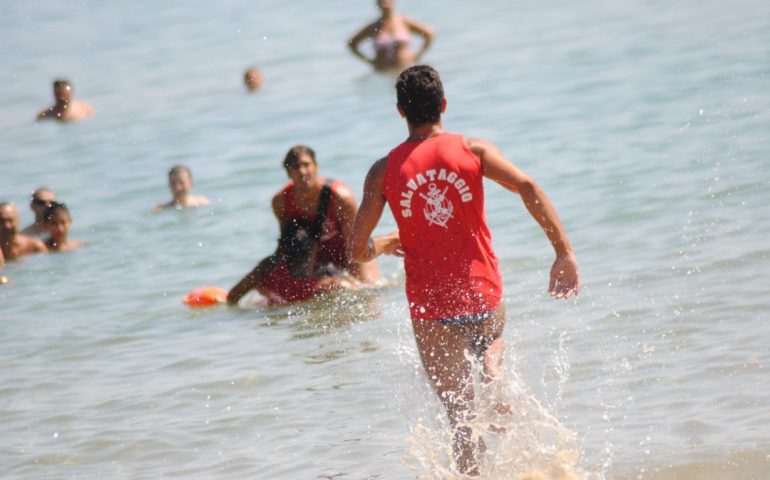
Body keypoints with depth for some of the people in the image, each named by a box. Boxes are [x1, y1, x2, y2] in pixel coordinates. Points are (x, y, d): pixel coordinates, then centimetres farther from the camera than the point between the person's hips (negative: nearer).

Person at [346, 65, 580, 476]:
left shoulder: (384, 171, -2)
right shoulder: (473, 150, -2)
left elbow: (357, 250, -3)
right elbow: (528, 188, -16)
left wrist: (386, 244, 20)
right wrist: (564, 253, -15)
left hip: (431, 309, -1)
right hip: (485, 295, 1)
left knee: (460, 417, 7)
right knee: (491, 338, 36)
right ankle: (493, 371, 7)